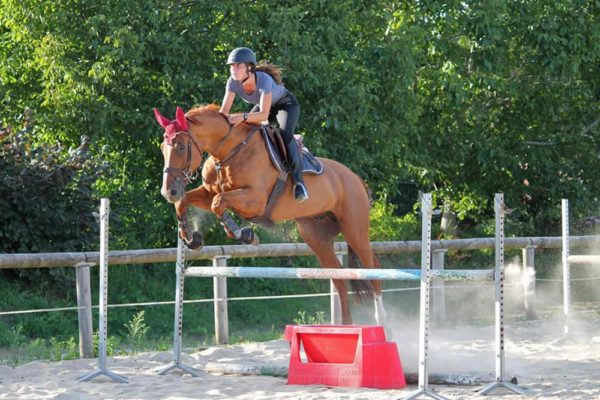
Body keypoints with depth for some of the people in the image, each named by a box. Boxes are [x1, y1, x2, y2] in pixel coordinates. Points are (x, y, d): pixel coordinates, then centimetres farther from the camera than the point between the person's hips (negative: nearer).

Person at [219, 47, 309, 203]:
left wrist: (243, 117, -61)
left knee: (286, 134, -31)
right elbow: (224, 111, -23)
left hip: (287, 104, -7)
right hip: (264, 105, 7)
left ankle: (298, 181, -28)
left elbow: (264, 115, -46)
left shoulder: (264, 80, -40)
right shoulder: (233, 82, -23)